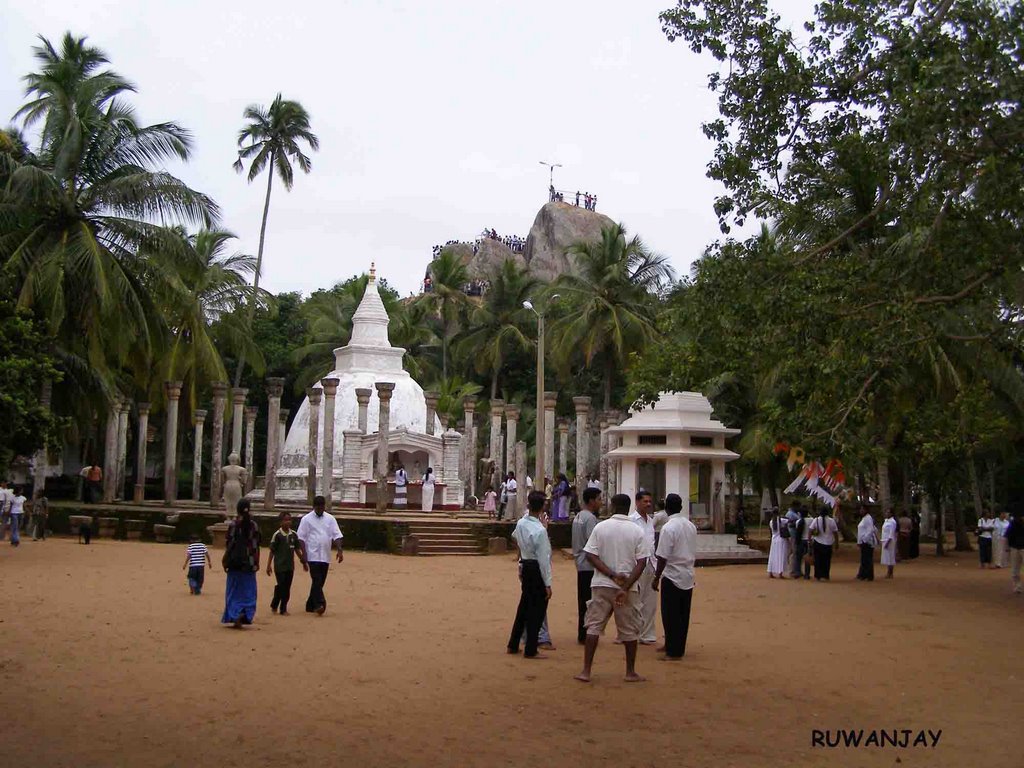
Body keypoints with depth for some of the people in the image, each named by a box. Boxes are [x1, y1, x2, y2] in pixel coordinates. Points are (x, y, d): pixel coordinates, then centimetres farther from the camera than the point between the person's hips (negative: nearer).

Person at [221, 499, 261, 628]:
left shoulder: (232, 524, -6)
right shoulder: (254, 526, -2)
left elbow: (229, 544, -7)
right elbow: (256, 546, 0)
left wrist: (225, 561, 2)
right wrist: (256, 563, 7)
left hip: (235, 563, -1)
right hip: (249, 563, 1)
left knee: (234, 590, 9)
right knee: (248, 591, 10)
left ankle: (235, 616, 0)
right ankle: (245, 616, -1)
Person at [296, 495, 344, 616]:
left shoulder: (330, 519, 9)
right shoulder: (306, 519, 0)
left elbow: (336, 535, 5)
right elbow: (301, 538, -2)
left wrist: (339, 550, -9)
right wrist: (304, 554, -10)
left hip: (325, 556, 4)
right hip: (313, 555, -4)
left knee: (320, 582, 8)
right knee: (317, 580, -15)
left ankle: (310, 606, 18)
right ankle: (319, 604, -21)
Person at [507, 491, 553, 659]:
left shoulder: (521, 523, -1)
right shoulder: (540, 530, -23)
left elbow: (515, 536, 24)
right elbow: (544, 559, -21)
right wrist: (548, 583, -15)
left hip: (526, 567, 7)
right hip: (537, 570, -7)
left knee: (524, 606, 19)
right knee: (537, 610, 4)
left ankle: (513, 645, 28)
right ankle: (530, 650, 11)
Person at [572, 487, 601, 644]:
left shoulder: (578, 517, 15)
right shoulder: (590, 518, -16)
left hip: (581, 564, 10)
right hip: (590, 565, -10)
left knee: (583, 601, 13)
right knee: (589, 601, -4)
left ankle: (582, 634, 19)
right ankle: (585, 635, -1)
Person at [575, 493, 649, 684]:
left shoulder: (600, 527, -2)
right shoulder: (637, 530, -3)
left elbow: (591, 555, -8)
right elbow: (642, 562, -9)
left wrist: (612, 575, -11)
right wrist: (626, 587, -13)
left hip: (601, 585, 1)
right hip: (628, 586, 0)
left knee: (594, 626, 6)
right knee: (630, 630, 10)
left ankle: (586, 671, 4)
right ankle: (631, 672, 17)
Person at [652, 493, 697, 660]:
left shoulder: (668, 528, -17)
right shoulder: (691, 526, 5)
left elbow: (663, 558, -18)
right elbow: (694, 553, 13)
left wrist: (656, 578, -10)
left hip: (672, 577, -7)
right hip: (688, 576, 7)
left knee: (671, 616, 2)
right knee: (683, 615, 14)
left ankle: (674, 652, 6)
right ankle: (678, 647, 25)